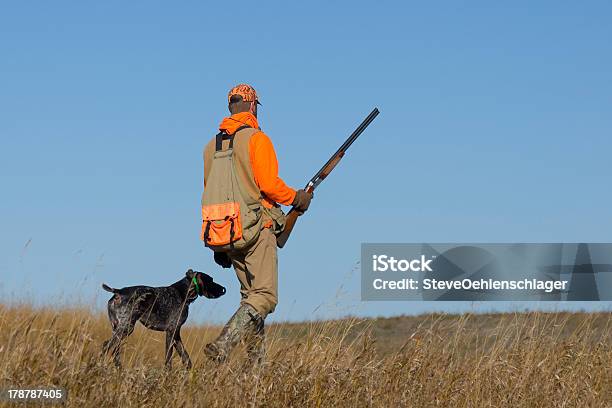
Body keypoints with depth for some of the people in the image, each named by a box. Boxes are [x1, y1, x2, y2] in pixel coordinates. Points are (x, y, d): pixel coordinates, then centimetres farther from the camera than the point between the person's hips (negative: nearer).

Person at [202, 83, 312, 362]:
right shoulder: (256, 139, -7)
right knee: (264, 297, -9)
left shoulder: (212, 145, 14)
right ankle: (223, 345, -26)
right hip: (256, 228, -7)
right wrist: (296, 198, 2)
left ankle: (256, 360, 11)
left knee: (250, 294, 15)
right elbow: (269, 185, -16)